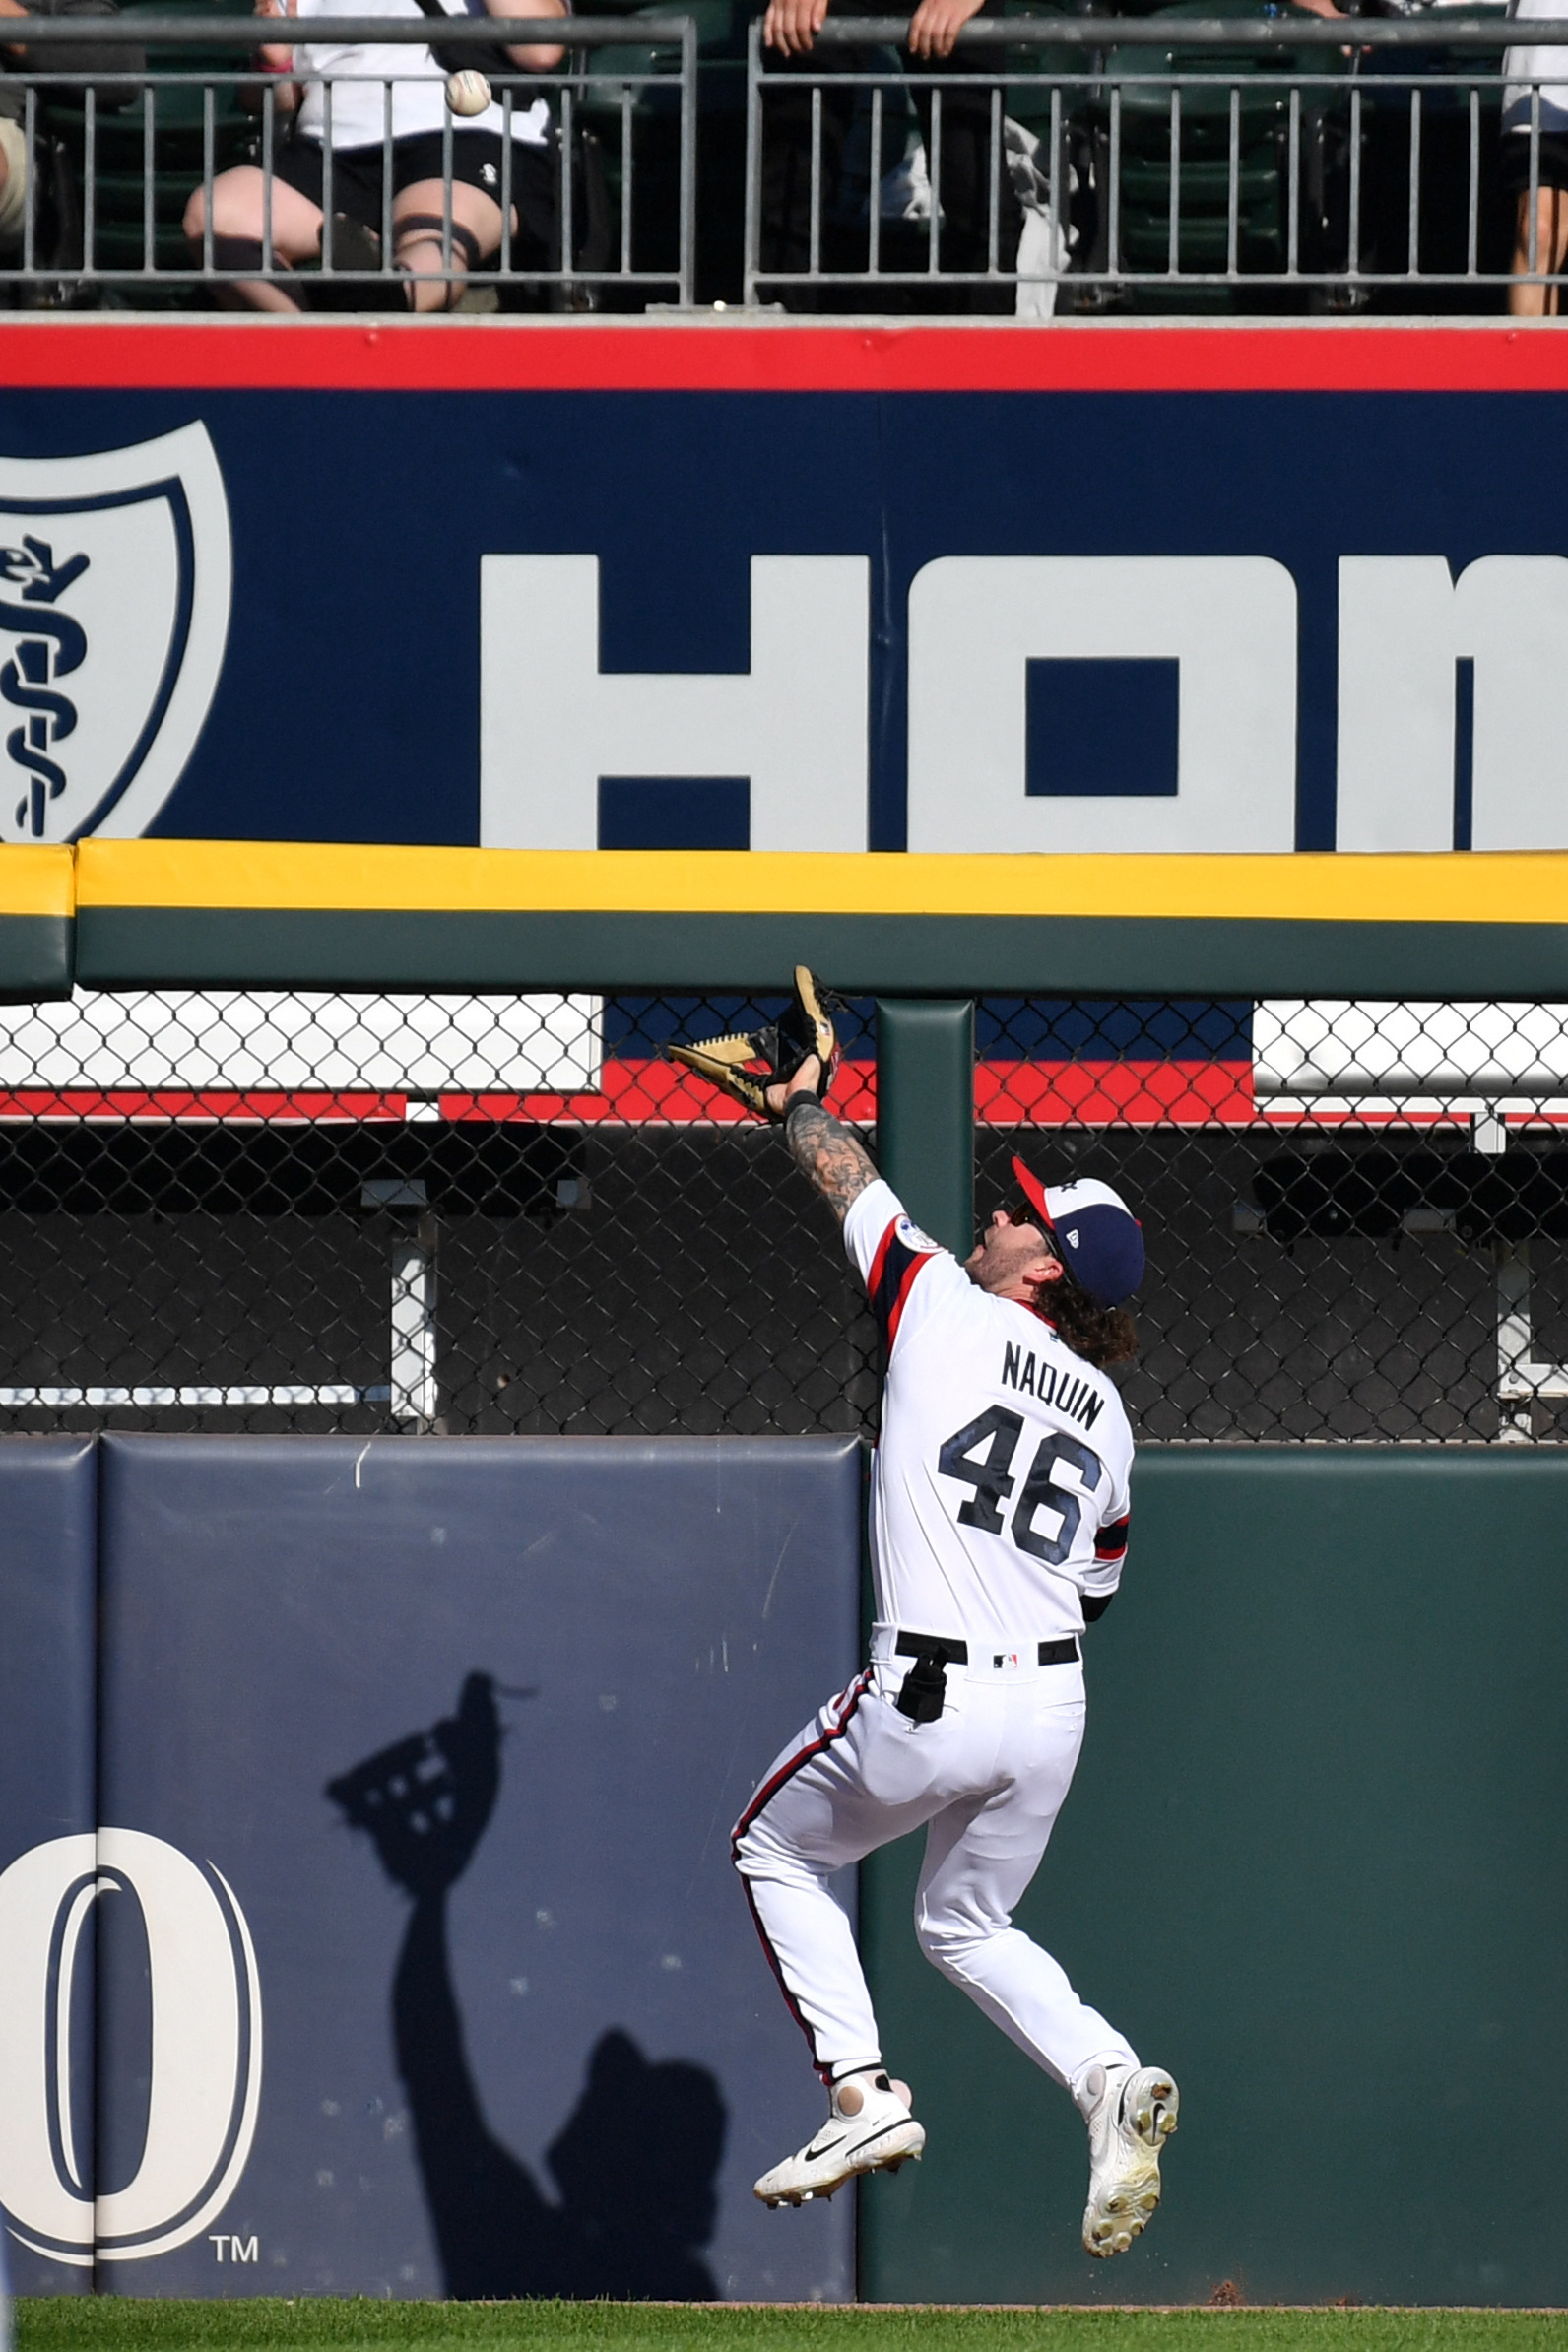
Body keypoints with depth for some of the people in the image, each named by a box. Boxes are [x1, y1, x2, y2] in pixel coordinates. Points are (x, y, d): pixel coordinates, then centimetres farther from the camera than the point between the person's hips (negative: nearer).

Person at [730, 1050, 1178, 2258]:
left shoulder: (945, 1309, -4)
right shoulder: (1105, 1414, 11)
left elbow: (845, 1173, 12)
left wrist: (803, 1102, 30)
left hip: (926, 1705, -6)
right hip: (1054, 1705, 6)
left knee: (777, 1851, 20)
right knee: (968, 1925, 25)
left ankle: (862, 2090, 4)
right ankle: (1111, 2079, -1)